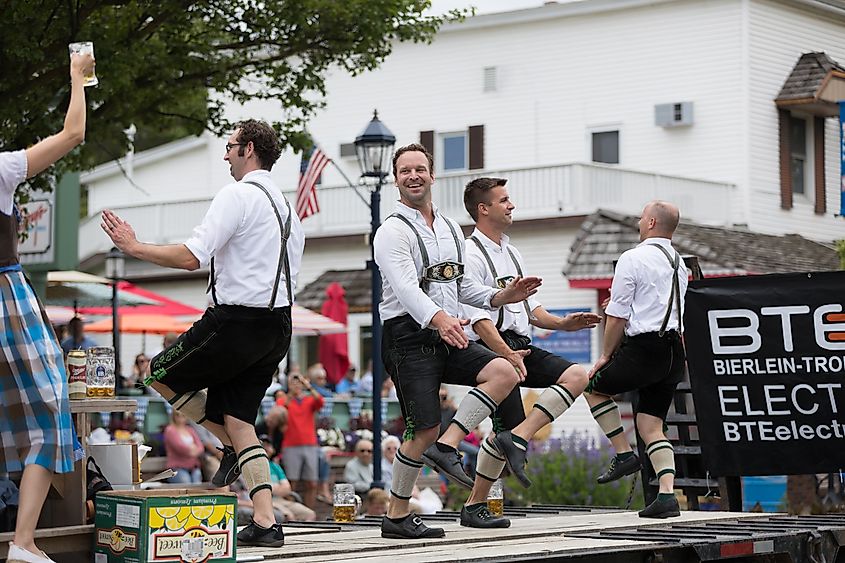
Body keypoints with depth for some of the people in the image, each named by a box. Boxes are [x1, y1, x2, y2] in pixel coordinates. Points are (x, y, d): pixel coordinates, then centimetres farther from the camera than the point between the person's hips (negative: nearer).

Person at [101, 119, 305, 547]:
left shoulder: (237, 195, -11)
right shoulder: (285, 206, 17)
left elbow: (191, 257, -19)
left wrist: (134, 247, -9)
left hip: (236, 321, -8)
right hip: (278, 325, 8)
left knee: (160, 374, 11)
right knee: (239, 419, 9)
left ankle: (234, 448, 11)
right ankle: (265, 523, 0)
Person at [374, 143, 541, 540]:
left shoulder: (450, 229, 16)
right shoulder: (392, 232, -9)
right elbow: (405, 288, -25)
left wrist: (498, 297, 8)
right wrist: (438, 318, -43)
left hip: (447, 339, 7)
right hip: (409, 339, -7)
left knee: (503, 373, -16)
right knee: (425, 430, -8)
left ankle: (446, 446, -13)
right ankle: (396, 516, 6)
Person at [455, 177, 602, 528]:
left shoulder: (511, 253, 19)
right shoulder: (471, 255, -10)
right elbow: (477, 318, -18)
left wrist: (563, 324, 8)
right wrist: (507, 355, -26)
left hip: (521, 345, 8)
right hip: (493, 349, -8)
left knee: (576, 376, -11)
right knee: (508, 426, -10)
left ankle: (517, 438, -13)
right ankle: (474, 506, 2)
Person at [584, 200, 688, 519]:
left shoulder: (632, 259, -8)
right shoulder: (679, 263, 17)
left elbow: (617, 316, -9)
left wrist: (606, 354, 1)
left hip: (643, 349, -7)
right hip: (673, 349, 7)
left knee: (595, 387, 17)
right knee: (652, 426, 9)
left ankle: (623, 454, 10)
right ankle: (667, 495, -4)